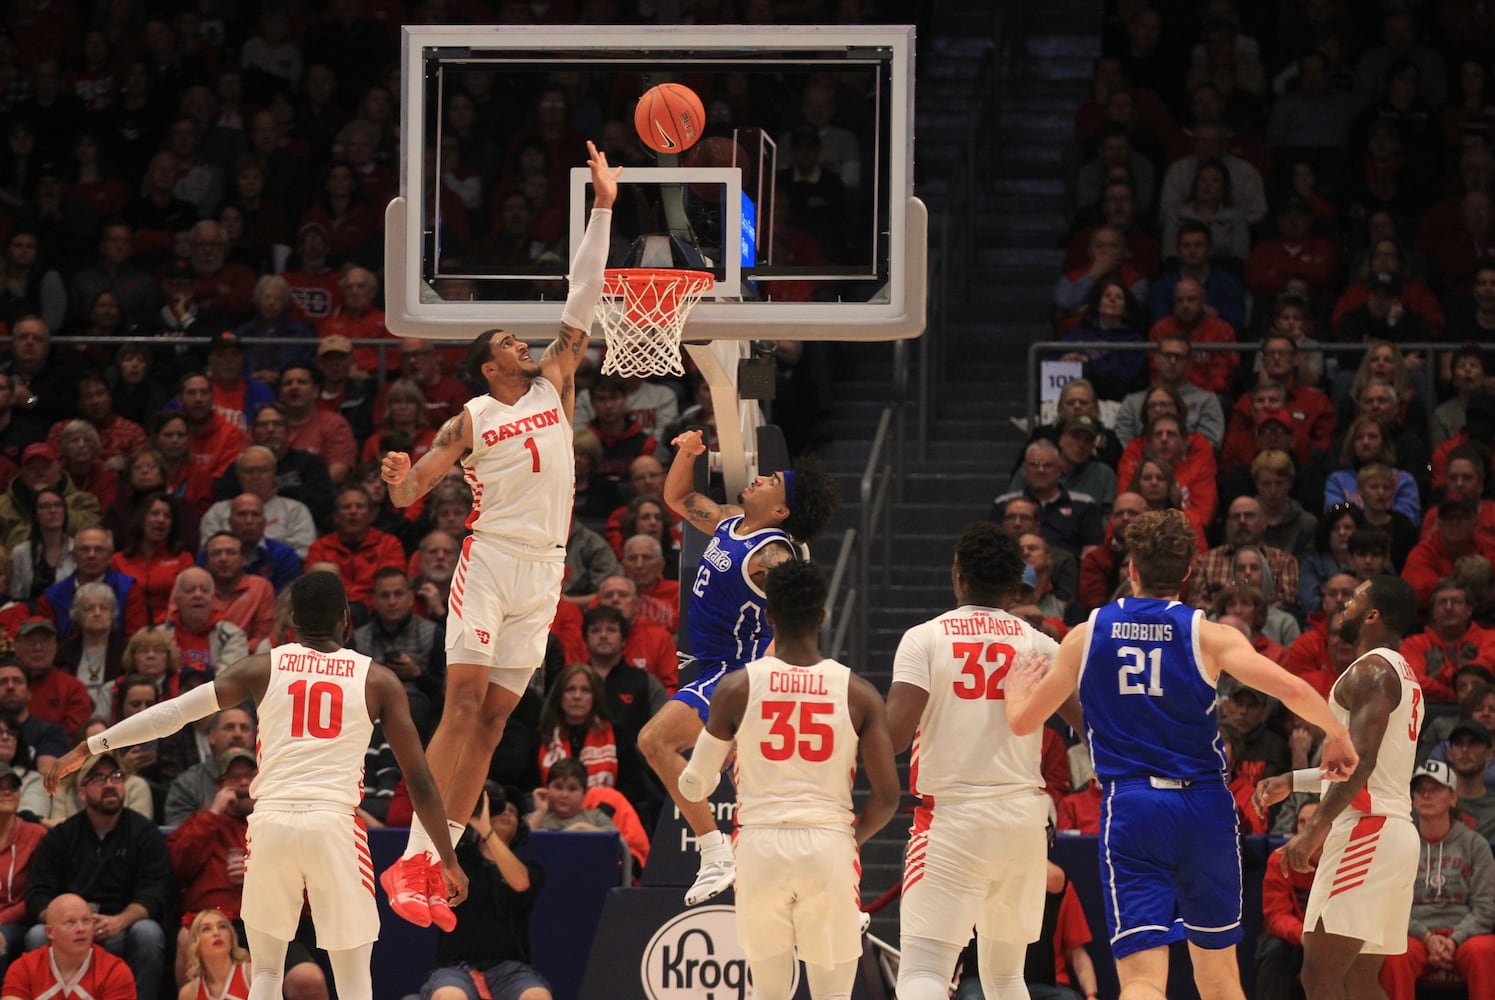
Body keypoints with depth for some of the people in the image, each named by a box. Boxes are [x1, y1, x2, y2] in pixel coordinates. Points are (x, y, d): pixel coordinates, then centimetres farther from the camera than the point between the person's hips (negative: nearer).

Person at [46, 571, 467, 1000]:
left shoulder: (263, 667, 11)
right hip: (335, 824, -1)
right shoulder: (378, 680, 9)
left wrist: (88, 747, 14)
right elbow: (419, 779, 8)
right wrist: (448, 859, 17)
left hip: (271, 822, 1)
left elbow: (173, 712, 7)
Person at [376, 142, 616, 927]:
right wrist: (401, 477, -27)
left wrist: (603, 207, 3)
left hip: (544, 569, 4)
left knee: (493, 717, 2)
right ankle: (412, 860, -18)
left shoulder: (554, 386, 10)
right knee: (464, 702, -14)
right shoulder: (470, 421, 0)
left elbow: (582, 302, 7)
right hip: (489, 560, -4)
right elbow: (409, 493, -1)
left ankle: (437, 862, 3)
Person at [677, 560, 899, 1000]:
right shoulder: (858, 693, 0)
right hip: (830, 847, 0)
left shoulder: (737, 688, 0)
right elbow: (887, 797, -2)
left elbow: (694, 787, 6)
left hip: (760, 847, 0)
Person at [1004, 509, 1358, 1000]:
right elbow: (1292, 689, -13)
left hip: (1129, 809, 0)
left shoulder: (1086, 636, 5)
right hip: (1204, 804, 0)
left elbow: (1023, 721, 14)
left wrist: (1017, 689, 38)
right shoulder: (1209, 636, -1)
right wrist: (1337, 735, 6)